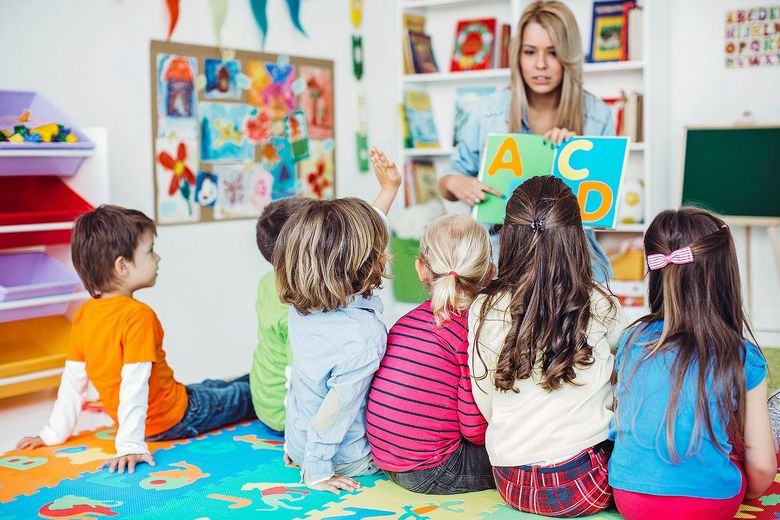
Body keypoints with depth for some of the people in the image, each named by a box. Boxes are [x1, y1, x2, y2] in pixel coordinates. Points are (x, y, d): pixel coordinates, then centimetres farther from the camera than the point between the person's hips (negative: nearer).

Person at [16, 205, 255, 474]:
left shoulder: (84, 314, -5)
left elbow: (73, 379, 0)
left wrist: (55, 433, 6)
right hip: (174, 419, -8)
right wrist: (130, 445, -32)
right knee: (244, 395, 15)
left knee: (211, 387, 31)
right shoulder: (138, 314, -28)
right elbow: (135, 383, -32)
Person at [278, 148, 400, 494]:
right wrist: (317, 471, -14)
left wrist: (389, 189, 14)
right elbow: (335, 409, -28)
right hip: (348, 459, -6)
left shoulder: (301, 307, -10)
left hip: (297, 442, 6)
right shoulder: (365, 337, -33)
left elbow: (356, 236, 4)